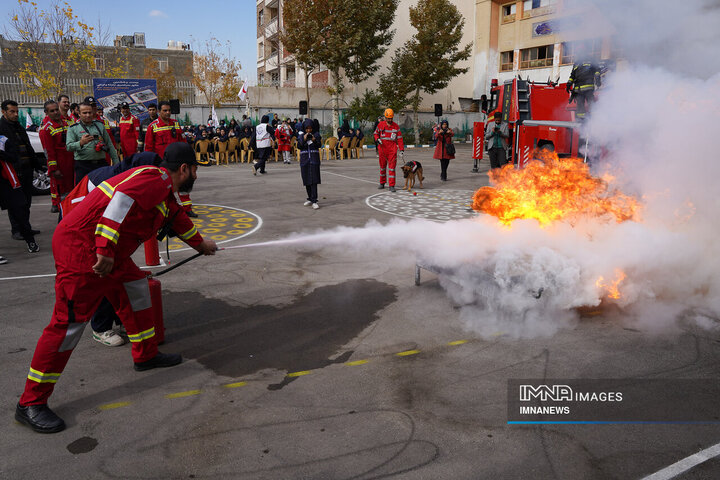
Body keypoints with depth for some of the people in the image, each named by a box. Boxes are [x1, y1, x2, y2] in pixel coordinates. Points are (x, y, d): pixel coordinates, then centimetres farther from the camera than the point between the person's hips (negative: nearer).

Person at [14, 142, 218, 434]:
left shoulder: (164, 191, 21)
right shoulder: (156, 179, -11)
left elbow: (179, 219, 38)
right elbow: (122, 199, -27)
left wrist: (201, 244, 52)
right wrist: (105, 250, -32)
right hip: (80, 249, -11)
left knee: (136, 289, 18)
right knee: (69, 322, -7)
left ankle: (146, 356, 33)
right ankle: (31, 404, 2)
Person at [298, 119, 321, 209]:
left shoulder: (316, 134, 2)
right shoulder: (301, 135, 6)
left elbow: (319, 145, -4)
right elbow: (299, 146, -2)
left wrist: (314, 140, -21)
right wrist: (304, 139, -16)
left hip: (314, 159, -2)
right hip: (304, 159, 2)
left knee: (314, 180, -10)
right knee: (306, 180, 6)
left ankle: (314, 201, -13)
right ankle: (310, 199, 19)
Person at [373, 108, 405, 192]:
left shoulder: (396, 126, 1)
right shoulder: (380, 125, 3)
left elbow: (399, 139, 2)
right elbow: (376, 133, 17)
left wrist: (402, 150, -5)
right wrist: (377, 139, -5)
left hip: (392, 149, -2)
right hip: (382, 149, 2)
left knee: (392, 167, -7)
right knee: (382, 166, 11)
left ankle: (392, 186, -6)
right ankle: (382, 183, 26)